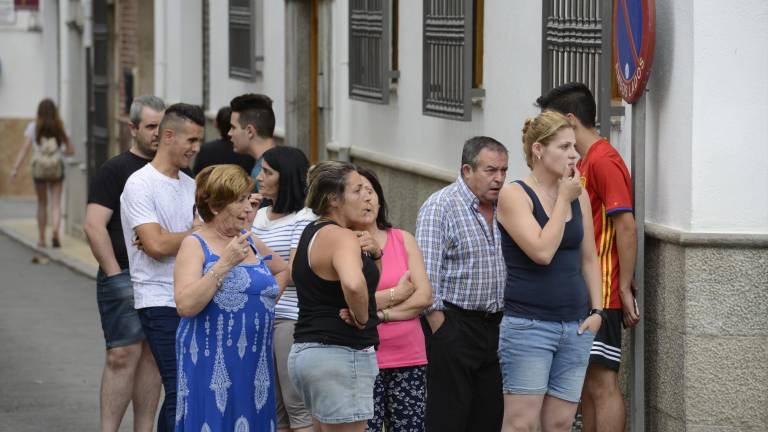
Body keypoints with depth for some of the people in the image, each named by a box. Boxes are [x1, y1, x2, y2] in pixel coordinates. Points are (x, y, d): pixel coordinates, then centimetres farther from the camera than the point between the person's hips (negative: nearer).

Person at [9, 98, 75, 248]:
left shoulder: (33, 127, -2)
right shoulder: (60, 128, 2)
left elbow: (25, 149, -10)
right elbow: (71, 150, 4)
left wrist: (15, 168, -12)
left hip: (39, 168, 0)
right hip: (57, 168, 0)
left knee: (42, 203, 15)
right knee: (56, 203, 1)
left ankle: (41, 238, 19)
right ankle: (56, 231, -24)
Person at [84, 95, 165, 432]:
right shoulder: (114, 170, -4)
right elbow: (94, 226, -12)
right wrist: (115, 274, -15)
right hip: (123, 276, -6)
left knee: (153, 355, 6)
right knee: (124, 355, -11)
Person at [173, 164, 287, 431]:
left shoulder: (251, 241, 13)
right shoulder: (196, 245, -4)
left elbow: (284, 273, 31)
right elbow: (185, 305, -18)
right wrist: (224, 264, -20)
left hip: (255, 364, 6)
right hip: (211, 365, -6)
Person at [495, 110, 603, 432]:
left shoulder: (579, 195, 10)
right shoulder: (514, 195, -8)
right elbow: (542, 252, -19)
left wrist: (597, 311, 7)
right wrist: (564, 199, -11)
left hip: (575, 327, 6)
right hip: (527, 324, -6)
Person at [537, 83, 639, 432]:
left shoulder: (603, 160, -13)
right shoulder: (583, 163, 18)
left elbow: (626, 226, -19)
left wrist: (625, 289, -20)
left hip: (602, 296, -10)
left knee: (602, 382, -9)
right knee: (587, 385, 10)